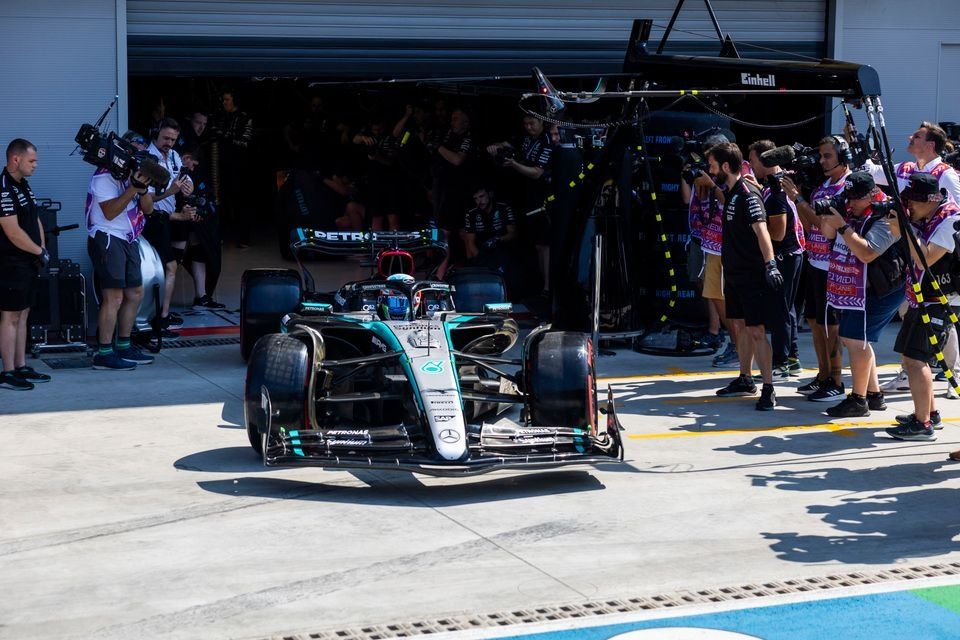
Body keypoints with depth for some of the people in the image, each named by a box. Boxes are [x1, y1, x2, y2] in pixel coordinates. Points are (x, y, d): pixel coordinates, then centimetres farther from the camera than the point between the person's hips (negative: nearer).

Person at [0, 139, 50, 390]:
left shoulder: (24, 186, 13)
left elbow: (35, 220, 19)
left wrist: (42, 249, 4)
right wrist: (40, 251, -11)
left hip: (28, 263, 9)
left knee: (22, 315, 13)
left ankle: (21, 367, 19)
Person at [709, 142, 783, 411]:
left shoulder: (747, 194, -17)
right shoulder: (730, 193, 11)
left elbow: (761, 230, -28)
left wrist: (770, 263, -36)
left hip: (751, 275, -10)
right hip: (734, 273, 10)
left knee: (756, 331, -10)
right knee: (741, 326, 17)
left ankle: (768, 389, -8)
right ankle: (745, 380, 27)